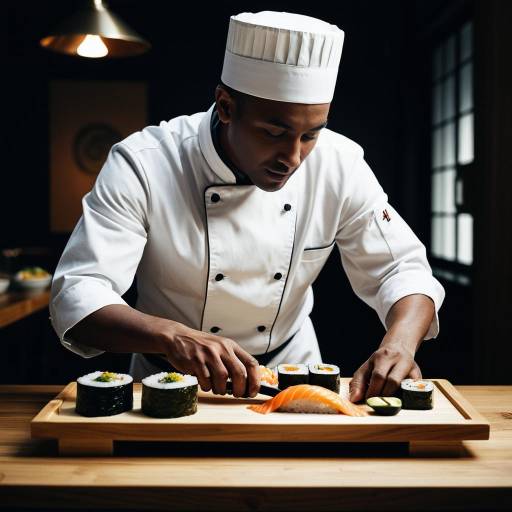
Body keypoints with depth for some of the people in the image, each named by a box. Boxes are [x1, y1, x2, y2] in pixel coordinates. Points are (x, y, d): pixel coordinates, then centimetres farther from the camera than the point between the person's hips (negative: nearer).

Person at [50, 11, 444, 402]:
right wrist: (173, 337, -44)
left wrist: (401, 342, -28)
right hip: (171, 382, -1)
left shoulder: (339, 165, -12)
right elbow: (77, 297, -25)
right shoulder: (142, 166, -21)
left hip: (289, 372, 2)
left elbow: (403, 270, -7)